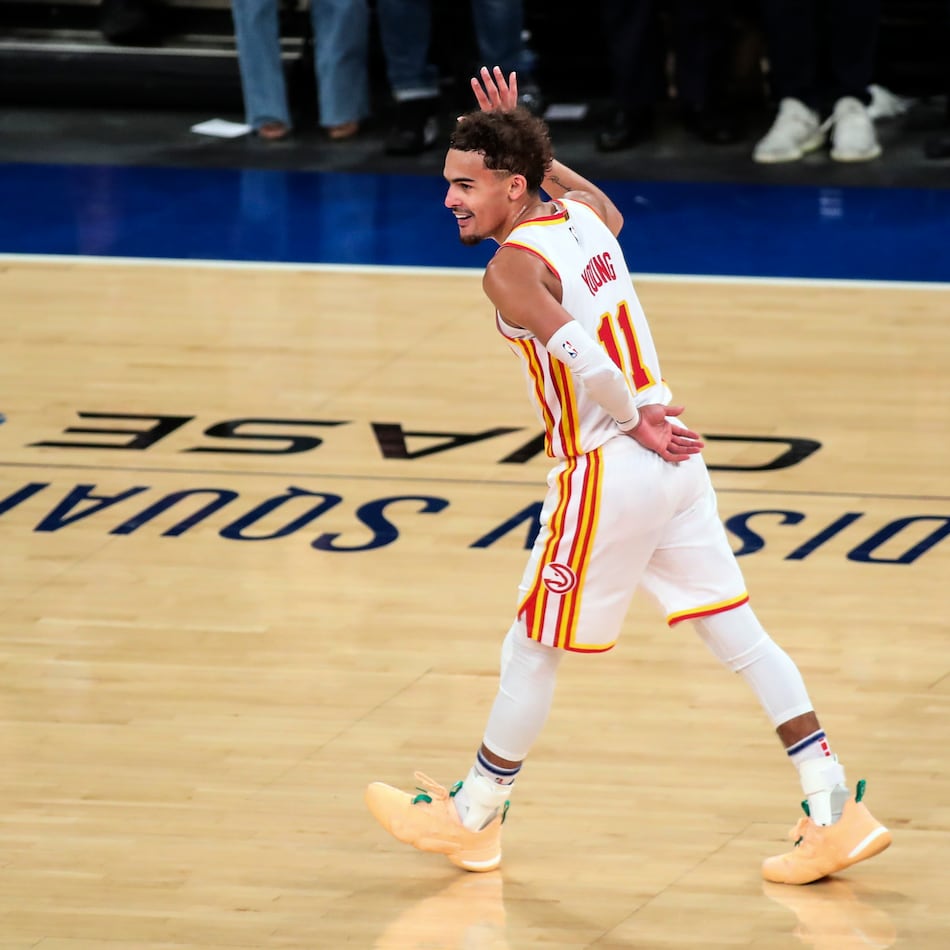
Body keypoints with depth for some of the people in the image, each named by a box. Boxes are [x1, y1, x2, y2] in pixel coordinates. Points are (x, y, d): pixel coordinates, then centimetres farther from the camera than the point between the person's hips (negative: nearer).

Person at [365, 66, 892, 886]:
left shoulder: (512, 268, -15)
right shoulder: (583, 214, 8)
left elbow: (585, 361, -29)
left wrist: (640, 424, -13)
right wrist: (522, 137, 29)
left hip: (609, 472, -8)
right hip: (673, 460, 8)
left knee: (532, 651, 8)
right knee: (739, 632, 9)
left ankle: (473, 818, 23)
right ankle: (838, 812, 6)